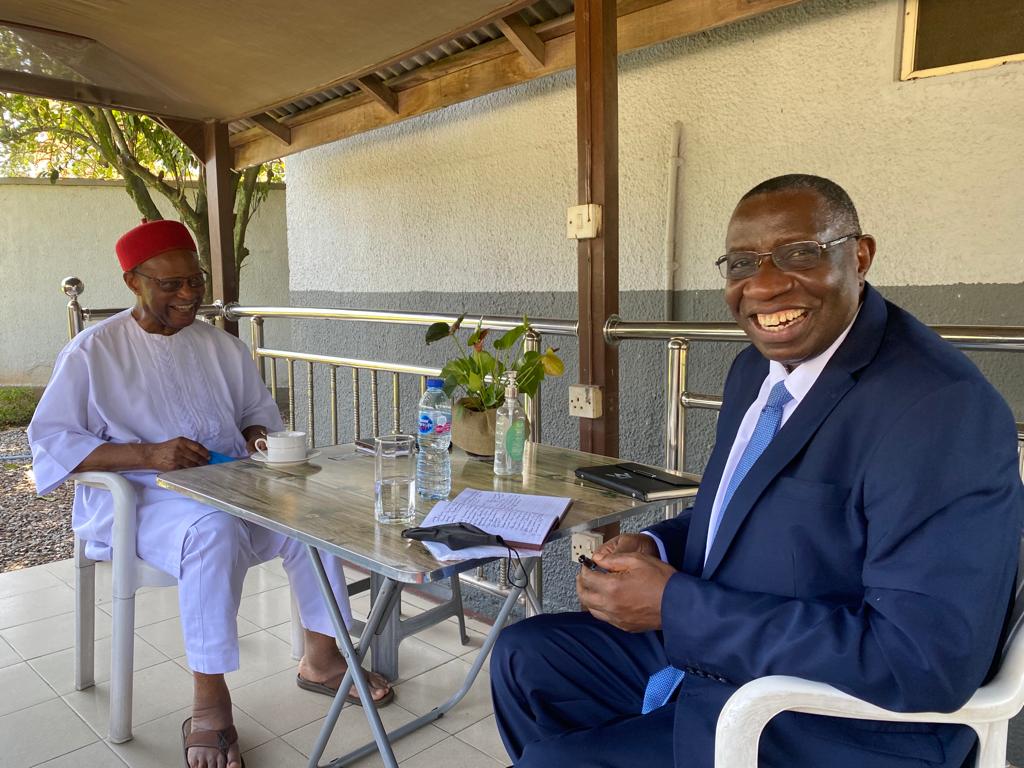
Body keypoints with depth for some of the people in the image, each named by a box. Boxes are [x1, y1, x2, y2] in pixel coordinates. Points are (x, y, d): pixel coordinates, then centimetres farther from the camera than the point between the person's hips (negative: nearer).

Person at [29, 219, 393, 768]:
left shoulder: (221, 346, 13)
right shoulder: (94, 352, -2)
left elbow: (260, 410, 23)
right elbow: (49, 441, -7)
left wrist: (257, 438, -3)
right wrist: (148, 454, -21)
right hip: (142, 498, -5)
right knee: (214, 530, -37)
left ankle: (320, 658, -3)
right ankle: (209, 703, -24)